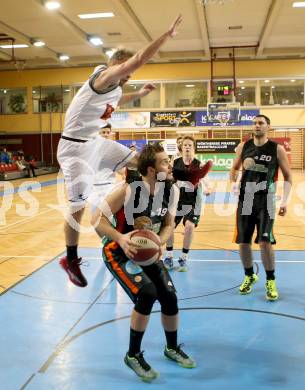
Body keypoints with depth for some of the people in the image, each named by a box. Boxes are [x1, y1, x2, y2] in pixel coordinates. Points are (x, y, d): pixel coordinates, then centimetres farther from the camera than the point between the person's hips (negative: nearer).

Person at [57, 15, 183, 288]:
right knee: (78, 206, -3)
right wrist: (167, 35, -26)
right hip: (75, 148, -9)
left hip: (96, 142, 9)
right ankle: (71, 260, 11)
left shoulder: (114, 89, 10)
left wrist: (139, 94, 30)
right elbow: (137, 60, -32)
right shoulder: (103, 77, -18)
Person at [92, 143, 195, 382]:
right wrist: (120, 238, -39)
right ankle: (133, 355, 0)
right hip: (118, 251, -6)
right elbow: (97, 219, -23)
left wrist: (159, 243, -18)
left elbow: (169, 224, 2)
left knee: (170, 296, 3)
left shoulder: (172, 191, -10)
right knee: (147, 293, -24)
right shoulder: (130, 190, -28)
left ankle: (172, 348, 32)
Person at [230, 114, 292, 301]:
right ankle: (249, 276, 29)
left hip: (266, 201, -3)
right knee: (243, 242, 6)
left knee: (265, 242, -12)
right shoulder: (243, 146, 4)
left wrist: (285, 200, -9)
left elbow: (288, 177, 1)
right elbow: (234, 169, 17)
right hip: (246, 200, 3)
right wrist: (234, 184, -3)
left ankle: (270, 281, 8)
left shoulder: (277, 149, -4)